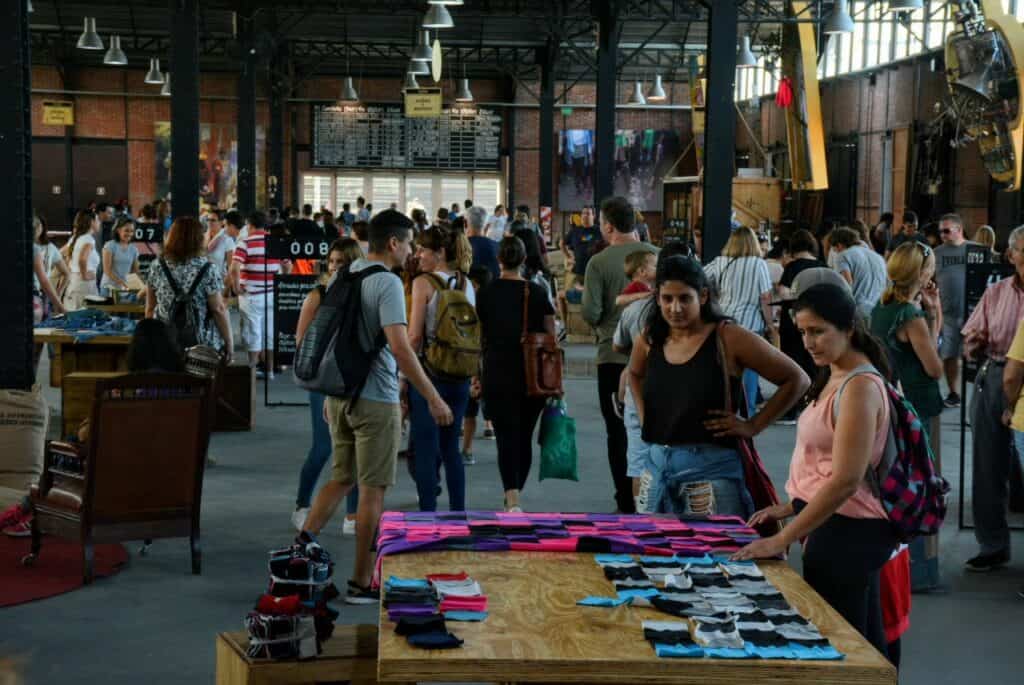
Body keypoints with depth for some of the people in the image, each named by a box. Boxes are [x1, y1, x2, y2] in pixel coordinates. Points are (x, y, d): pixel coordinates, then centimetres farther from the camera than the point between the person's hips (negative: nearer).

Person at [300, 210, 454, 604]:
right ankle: (361, 583, 8)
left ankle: (302, 544, 4)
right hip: (375, 399, -8)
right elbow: (399, 347, -24)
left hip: (339, 394, 8)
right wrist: (432, 398, -22)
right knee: (372, 490, 2)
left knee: (341, 479, 20)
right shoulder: (387, 283, -15)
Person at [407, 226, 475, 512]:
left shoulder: (423, 283, -10)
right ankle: (458, 512, 19)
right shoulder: (467, 284, 7)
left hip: (428, 372, -6)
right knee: (451, 448, 16)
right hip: (459, 375, 6)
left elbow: (414, 336, -14)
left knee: (426, 450, 0)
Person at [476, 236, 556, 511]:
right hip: (534, 377, 2)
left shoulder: (485, 294, -2)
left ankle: (512, 499, -21)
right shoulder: (538, 293, 1)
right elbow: (551, 338, 3)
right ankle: (515, 496, 26)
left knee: (506, 438, -5)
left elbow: (479, 338, 3)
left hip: (498, 375, -2)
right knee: (524, 437, 14)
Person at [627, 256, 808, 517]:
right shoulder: (649, 340, 7)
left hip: (710, 468, -5)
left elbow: (797, 380, -7)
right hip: (657, 466, 6)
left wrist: (752, 426, -7)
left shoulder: (729, 338, -9)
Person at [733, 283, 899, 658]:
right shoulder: (834, 377, 12)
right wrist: (791, 507, 11)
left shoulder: (860, 387, -18)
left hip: (846, 529, -9)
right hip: (841, 527, 9)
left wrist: (782, 539, -22)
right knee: (866, 646, 16)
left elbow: (846, 480, -23)